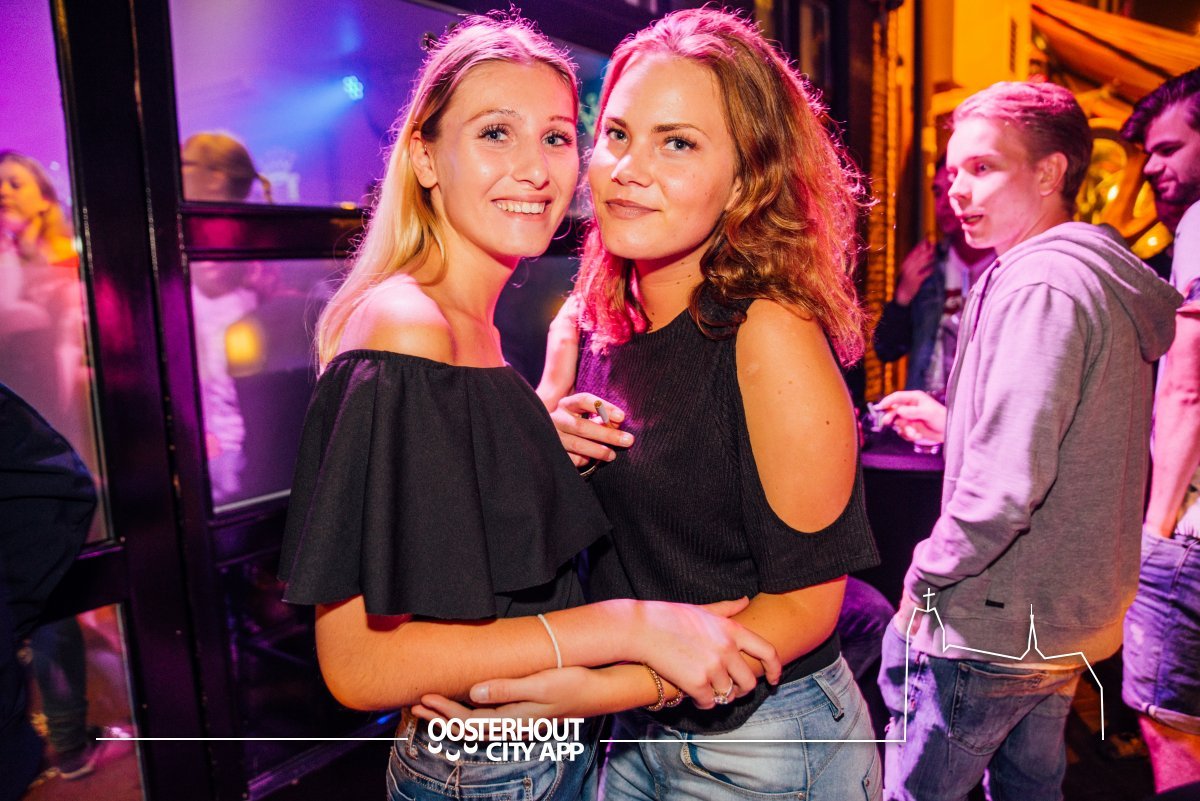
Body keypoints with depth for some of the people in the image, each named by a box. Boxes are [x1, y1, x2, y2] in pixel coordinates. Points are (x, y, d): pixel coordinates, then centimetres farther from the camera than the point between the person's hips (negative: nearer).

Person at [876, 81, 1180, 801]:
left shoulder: (1041, 283, -21)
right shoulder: (1107, 275, 11)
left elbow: (1007, 481, -30)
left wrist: (925, 576, -15)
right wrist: (952, 421, 15)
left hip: (993, 630, -10)